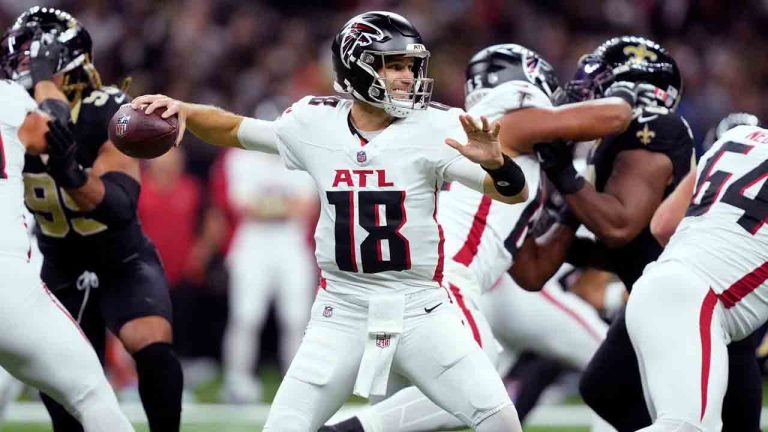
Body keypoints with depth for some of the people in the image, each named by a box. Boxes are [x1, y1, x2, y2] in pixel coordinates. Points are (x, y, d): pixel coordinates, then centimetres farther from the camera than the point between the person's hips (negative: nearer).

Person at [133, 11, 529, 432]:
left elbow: (516, 192, -12)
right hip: (342, 314, 1)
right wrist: (183, 110, -4)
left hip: (418, 312, -1)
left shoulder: (433, 128, -7)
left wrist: (493, 161, -34)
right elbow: (234, 130, 14)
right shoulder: (315, 124, 0)